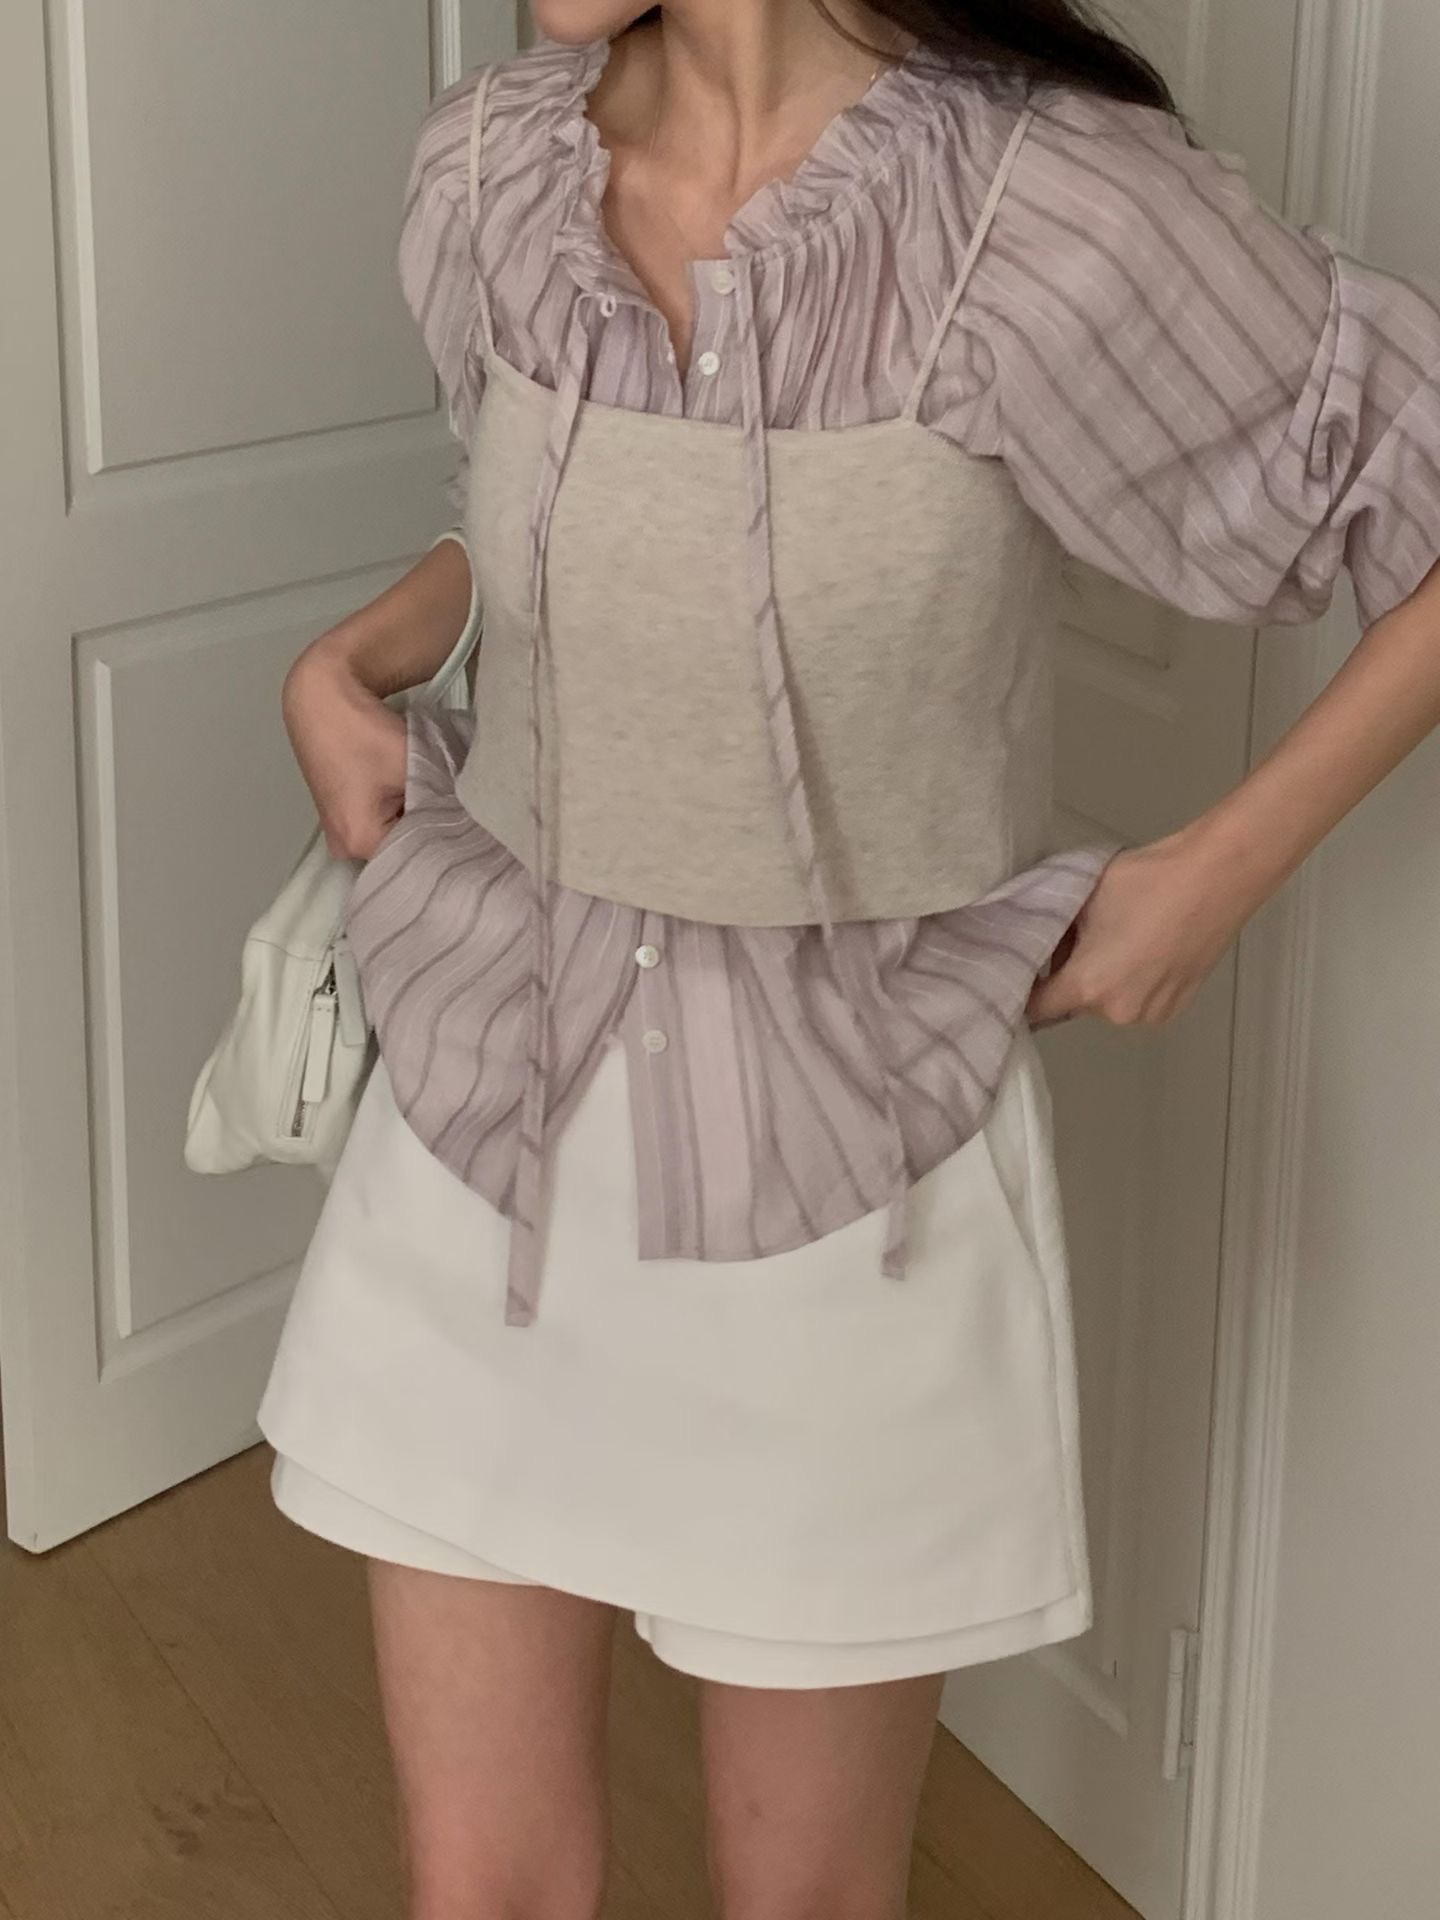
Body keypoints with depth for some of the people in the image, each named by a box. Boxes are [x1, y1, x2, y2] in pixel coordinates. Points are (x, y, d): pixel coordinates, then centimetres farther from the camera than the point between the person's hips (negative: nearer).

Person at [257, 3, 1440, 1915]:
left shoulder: (1047, 211, -20)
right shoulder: (487, 167, -3)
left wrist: (1229, 862, -10)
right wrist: (354, 657, 2)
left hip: (843, 1147, -4)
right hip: (490, 1102, 4)